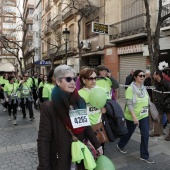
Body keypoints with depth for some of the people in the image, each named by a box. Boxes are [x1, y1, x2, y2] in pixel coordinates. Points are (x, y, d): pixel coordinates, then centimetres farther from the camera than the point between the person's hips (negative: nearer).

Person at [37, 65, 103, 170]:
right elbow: (43, 139, -16)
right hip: (60, 155, -4)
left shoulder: (80, 101, -3)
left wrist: (97, 145, 12)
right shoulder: (49, 107, -17)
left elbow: (86, 126, 8)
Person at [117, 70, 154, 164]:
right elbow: (129, 104, -22)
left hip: (144, 115, 5)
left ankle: (144, 155, 17)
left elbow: (147, 101, 13)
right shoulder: (130, 89, -18)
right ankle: (120, 145, 42)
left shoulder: (143, 88, 3)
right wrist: (134, 117, -27)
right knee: (129, 132, 14)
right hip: (132, 116, -5)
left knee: (145, 135, 1)